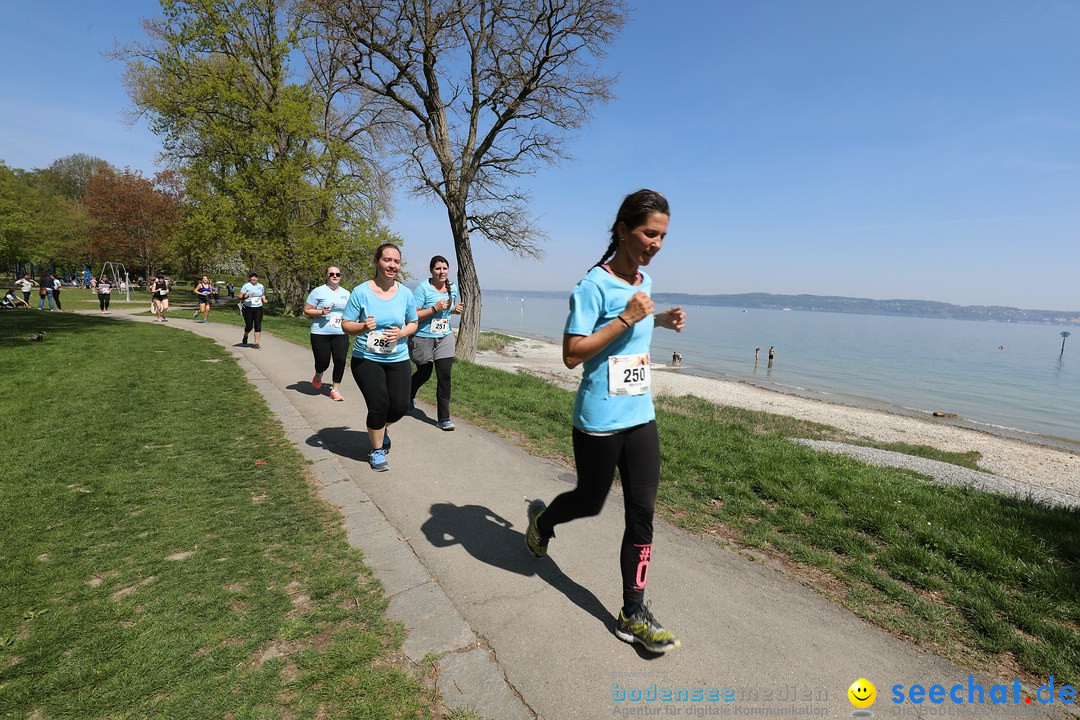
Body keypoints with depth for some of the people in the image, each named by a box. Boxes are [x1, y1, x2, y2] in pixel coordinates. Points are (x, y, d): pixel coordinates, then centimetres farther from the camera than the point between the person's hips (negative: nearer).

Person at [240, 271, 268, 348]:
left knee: (258, 326, -5)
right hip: (248, 308, -3)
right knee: (249, 326, 1)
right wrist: (246, 296, -26)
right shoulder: (246, 286, -5)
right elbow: (240, 297, -7)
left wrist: (264, 300, 3)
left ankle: (256, 344, -1)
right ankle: (245, 337, 35)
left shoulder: (261, 286, 8)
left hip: (258, 308, 3)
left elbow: (263, 295, 24)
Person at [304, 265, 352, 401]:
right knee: (322, 362, 1)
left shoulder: (346, 293, 12)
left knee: (340, 360, -9)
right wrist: (322, 312, -17)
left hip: (341, 334, 3)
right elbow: (307, 310, -1)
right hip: (321, 334, -3)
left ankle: (335, 389, 6)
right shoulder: (318, 291, -1)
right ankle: (318, 375, 38)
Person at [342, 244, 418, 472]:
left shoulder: (406, 293, 0)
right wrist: (362, 327, -26)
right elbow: (346, 324, -4)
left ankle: (380, 429, 39)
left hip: (398, 360, 3)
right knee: (379, 405, -9)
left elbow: (413, 323, 11)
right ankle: (377, 452, 18)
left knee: (400, 406, 1)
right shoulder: (361, 291, -9)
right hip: (366, 359, -3)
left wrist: (401, 333, -11)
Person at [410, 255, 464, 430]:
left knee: (444, 377, -5)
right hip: (423, 338, -4)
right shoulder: (423, 288, -14)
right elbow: (413, 316, -18)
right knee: (424, 374, 14)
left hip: (444, 338, 4)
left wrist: (456, 310, 2)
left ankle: (444, 419, 2)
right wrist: (435, 308, -25)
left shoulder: (452, 289, 5)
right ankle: (408, 396, 48)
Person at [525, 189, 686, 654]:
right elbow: (571, 355, -20)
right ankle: (541, 518, 47)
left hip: (641, 417, 7)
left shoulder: (644, 282, 9)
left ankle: (633, 614, 20)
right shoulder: (594, 285, -16)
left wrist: (662, 320, 11)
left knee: (642, 513, 6)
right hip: (599, 420, -6)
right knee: (590, 503, 13)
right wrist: (626, 318, -25)